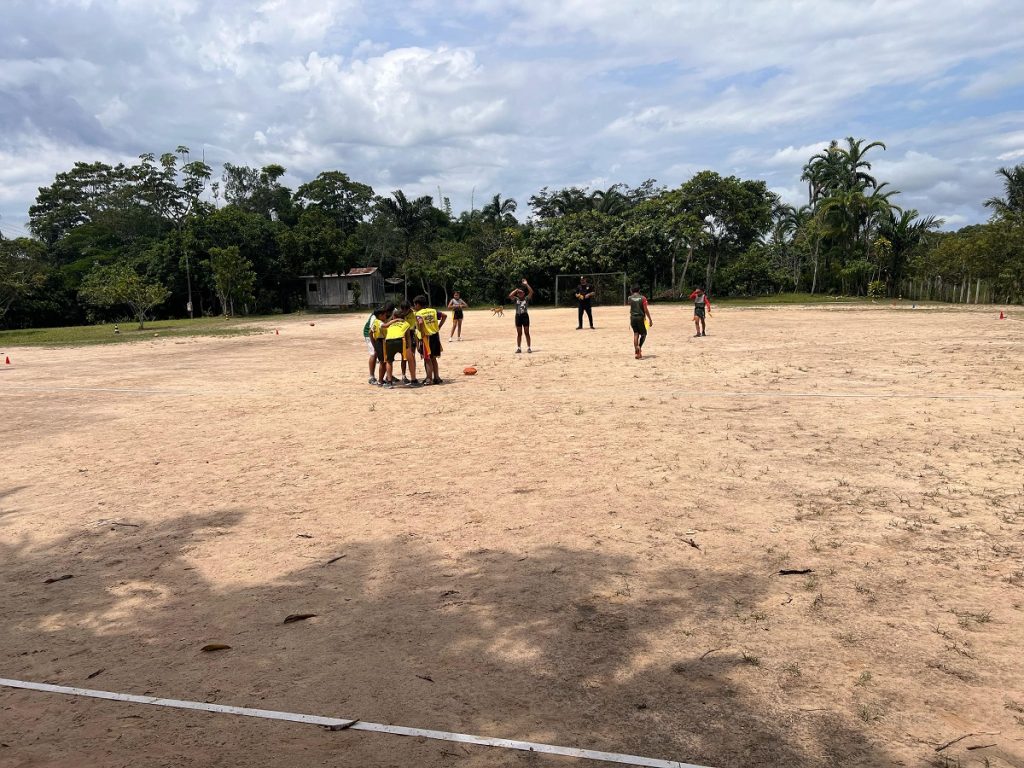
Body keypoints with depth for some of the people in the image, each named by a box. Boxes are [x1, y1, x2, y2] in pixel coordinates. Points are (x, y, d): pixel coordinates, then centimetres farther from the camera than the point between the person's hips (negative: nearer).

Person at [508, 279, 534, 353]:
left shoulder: (526, 298, 3)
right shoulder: (516, 299, 5)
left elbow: (531, 292, -10)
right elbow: (510, 296, -11)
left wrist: (526, 284, -12)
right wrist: (516, 290, -6)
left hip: (525, 316, -1)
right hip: (518, 316, 1)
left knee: (527, 333, 3)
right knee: (519, 333, 7)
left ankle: (529, 347, 6)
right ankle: (518, 348, 11)